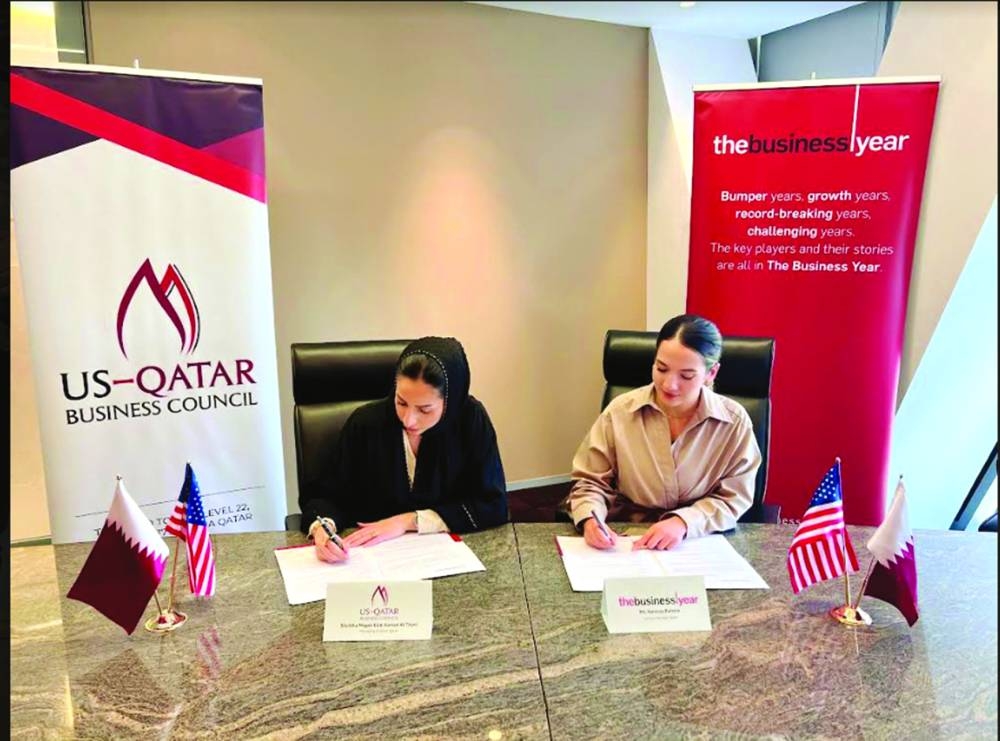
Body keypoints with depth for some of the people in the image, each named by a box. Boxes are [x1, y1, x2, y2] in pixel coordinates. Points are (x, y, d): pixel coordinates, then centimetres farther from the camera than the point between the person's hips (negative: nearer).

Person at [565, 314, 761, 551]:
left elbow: (734, 498, -3)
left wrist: (684, 521, -19)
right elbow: (590, 481, 2)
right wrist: (590, 519, -19)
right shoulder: (620, 412, -5)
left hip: (702, 545, 1)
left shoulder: (734, 422, -6)